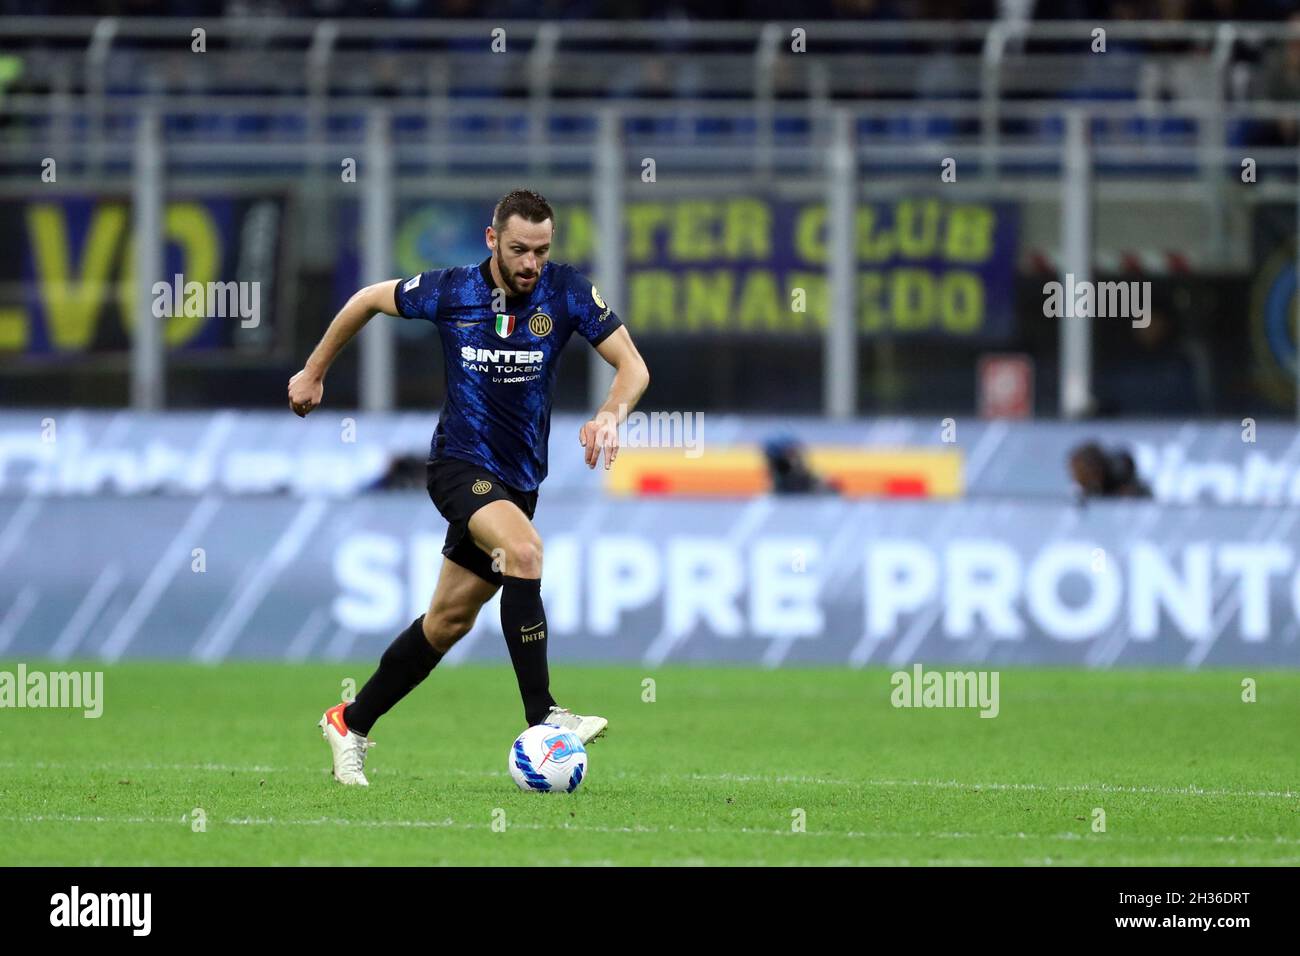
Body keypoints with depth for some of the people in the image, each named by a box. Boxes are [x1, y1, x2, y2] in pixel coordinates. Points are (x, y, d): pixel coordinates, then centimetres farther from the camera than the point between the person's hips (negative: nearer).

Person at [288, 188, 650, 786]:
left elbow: (632, 365, -9)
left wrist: (610, 415, -30)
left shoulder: (566, 292, -8)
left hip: (517, 479, 4)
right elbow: (370, 300, 8)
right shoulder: (450, 292, -10)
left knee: (450, 620, 9)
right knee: (524, 550, -32)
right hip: (459, 463, -4)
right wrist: (314, 372, 15)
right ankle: (541, 718, -34)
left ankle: (352, 724, 26)